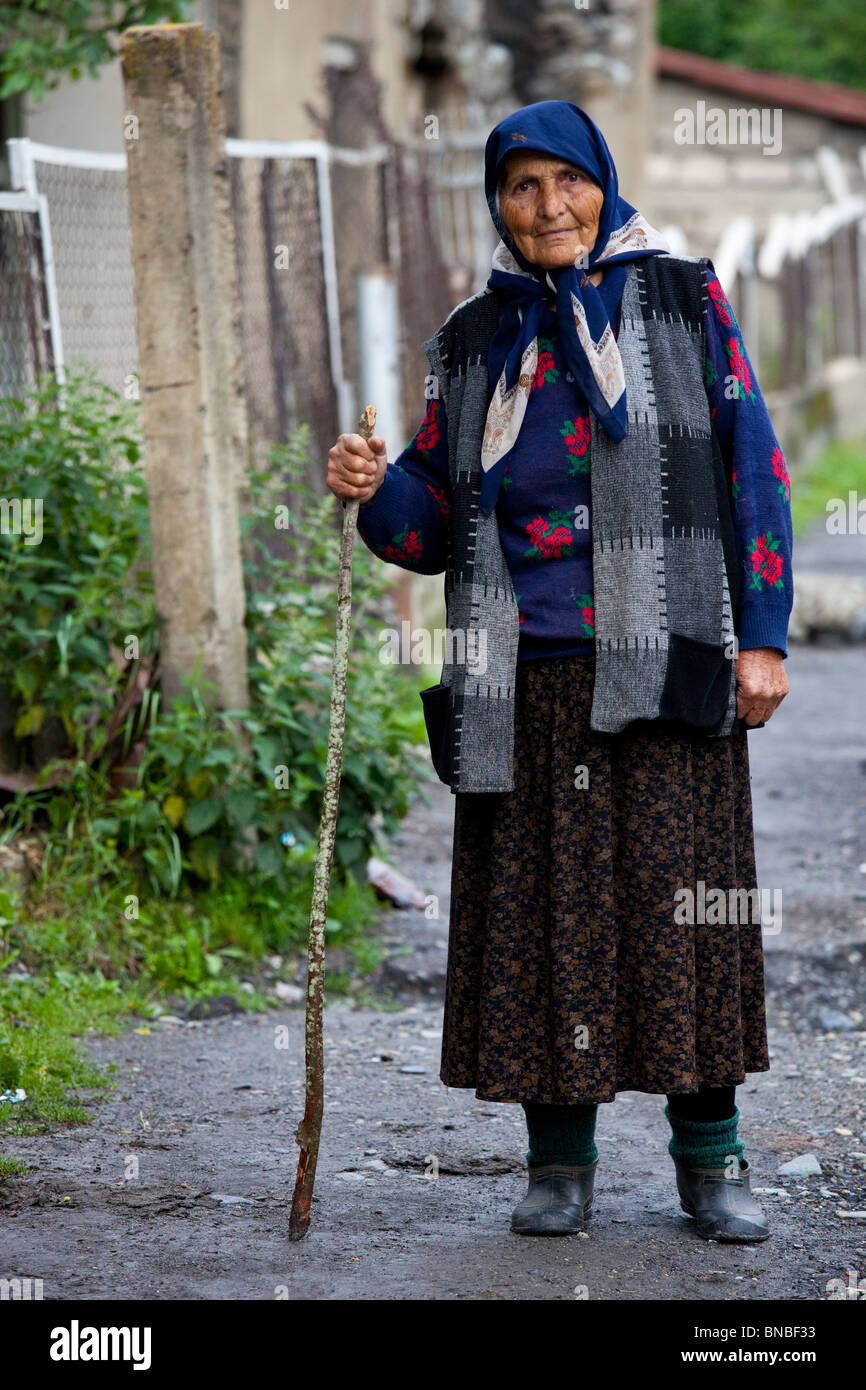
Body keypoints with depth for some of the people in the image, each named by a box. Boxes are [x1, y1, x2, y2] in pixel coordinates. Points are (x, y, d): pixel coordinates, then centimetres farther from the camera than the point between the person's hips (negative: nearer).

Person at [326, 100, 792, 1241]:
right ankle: (561, 1161, 9)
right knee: (545, 909, 0)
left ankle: (711, 1159, 6)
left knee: (681, 902, -3)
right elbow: (436, 524, 15)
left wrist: (763, 634, -4)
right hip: (526, 679, 2)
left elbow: (753, 467, 3)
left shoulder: (682, 301, 7)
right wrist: (375, 490, -7)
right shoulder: (472, 342, 14)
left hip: (663, 670, -2)